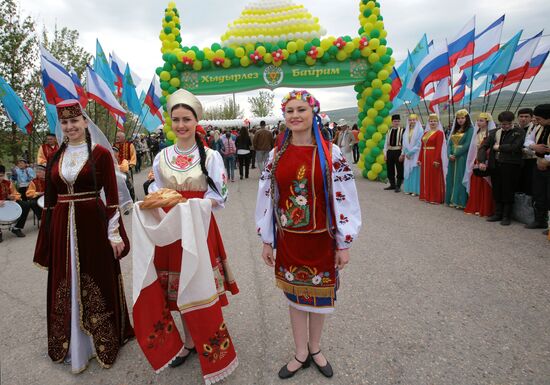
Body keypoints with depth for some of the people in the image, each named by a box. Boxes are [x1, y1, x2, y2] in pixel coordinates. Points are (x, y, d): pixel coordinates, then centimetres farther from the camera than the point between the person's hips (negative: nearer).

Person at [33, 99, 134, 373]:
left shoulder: (101, 153, -5)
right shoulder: (56, 157, 9)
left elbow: (112, 196, -8)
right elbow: (50, 199, 11)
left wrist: (114, 233, -11)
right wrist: (47, 236, 9)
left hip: (93, 225, -4)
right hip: (62, 228, 5)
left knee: (96, 282, 7)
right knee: (66, 285, 13)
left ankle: (101, 340, 27)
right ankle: (72, 342, 33)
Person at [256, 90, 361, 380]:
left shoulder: (331, 154, -8)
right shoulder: (276, 155, 0)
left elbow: (345, 199, -7)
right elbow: (266, 198, 3)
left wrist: (344, 244, -7)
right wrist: (266, 241, 4)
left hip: (321, 239, -2)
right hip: (288, 239, 2)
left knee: (319, 295, 15)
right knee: (294, 295, 15)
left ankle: (315, 348, 41)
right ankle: (301, 354, 36)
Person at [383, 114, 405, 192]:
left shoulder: (402, 131, -7)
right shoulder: (389, 131, 9)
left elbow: (404, 143, -11)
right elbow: (386, 143, 10)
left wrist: (402, 154, -15)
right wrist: (385, 153, 4)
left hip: (398, 152, -5)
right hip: (390, 152, 5)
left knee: (399, 170, 4)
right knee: (390, 170, 13)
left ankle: (398, 186, 13)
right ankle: (392, 185, 27)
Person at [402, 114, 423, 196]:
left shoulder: (420, 130, -5)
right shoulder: (407, 131, 13)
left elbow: (419, 143, -11)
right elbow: (404, 143, 11)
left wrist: (411, 152, -13)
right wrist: (404, 153, -1)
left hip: (416, 155, -6)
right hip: (407, 154, 6)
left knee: (415, 172, -6)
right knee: (408, 171, 6)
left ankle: (416, 190, -2)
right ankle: (409, 189, 12)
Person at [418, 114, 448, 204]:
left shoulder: (439, 133, -6)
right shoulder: (426, 132, 14)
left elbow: (439, 147, -14)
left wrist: (436, 160, -21)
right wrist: (420, 159, 9)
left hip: (434, 157, -7)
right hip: (425, 157, 7)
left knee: (434, 178, -2)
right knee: (425, 177, 11)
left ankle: (435, 198, 5)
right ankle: (426, 196, 21)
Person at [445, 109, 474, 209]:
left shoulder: (470, 129, -3)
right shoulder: (455, 130, 15)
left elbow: (467, 145, -13)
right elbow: (449, 143, 8)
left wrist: (456, 154, -15)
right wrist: (449, 154, -8)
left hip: (463, 158, -6)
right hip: (452, 158, 6)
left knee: (460, 179, -4)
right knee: (451, 178, 7)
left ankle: (460, 201, 2)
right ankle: (452, 200, 15)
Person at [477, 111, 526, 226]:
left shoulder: (519, 132, 1)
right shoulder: (494, 132, 12)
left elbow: (515, 147, -14)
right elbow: (483, 146, 6)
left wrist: (499, 147, -3)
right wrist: (482, 161, -6)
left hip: (510, 166, -4)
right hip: (495, 165, 4)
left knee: (508, 191, 1)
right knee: (496, 191, 10)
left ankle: (507, 216, 12)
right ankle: (498, 213, 22)